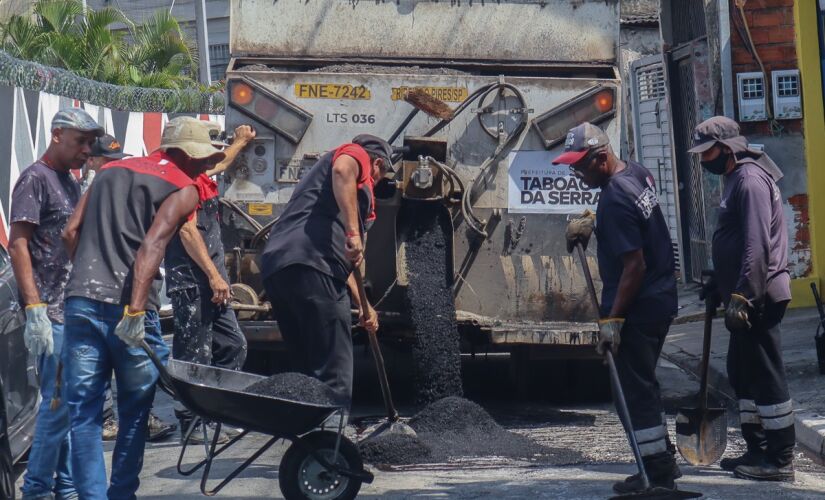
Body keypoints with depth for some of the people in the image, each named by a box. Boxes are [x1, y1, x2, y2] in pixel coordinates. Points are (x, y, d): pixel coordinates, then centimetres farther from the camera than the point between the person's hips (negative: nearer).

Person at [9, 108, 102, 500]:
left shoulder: (71, 183, 17)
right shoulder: (36, 178, -9)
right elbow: (17, 244, -15)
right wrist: (34, 308, -21)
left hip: (76, 309, 9)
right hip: (52, 311, -9)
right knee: (59, 400, -10)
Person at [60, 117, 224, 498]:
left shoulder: (110, 171, 20)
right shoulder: (183, 190, 1)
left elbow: (71, 232, 13)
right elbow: (152, 245, -13)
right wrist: (135, 310, -19)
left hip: (81, 302, 4)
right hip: (127, 309, -4)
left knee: (83, 412, 4)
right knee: (135, 410, 11)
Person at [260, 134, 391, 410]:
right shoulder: (357, 155, 13)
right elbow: (343, 170, -15)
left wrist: (363, 304, 46)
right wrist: (353, 231, -19)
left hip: (275, 268, 9)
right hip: (311, 265, -9)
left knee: (308, 371, 14)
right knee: (334, 376, -10)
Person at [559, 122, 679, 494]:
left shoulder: (615, 200, -23)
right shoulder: (636, 172, 6)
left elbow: (635, 265, -25)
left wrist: (612, 320, -24)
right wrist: (592, 222, 16)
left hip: (637, 308, -10)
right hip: (662, 299, 10)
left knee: (636, 390, -4)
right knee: (642, 383, 19)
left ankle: (657, 472, -1)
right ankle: (663, 462, 24)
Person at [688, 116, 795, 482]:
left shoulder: (750, 180, -15)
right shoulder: (737, 178, 17)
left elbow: (757, 246, -23)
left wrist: (741, 297, -25)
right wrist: (720, 287, 26)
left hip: (757, 299, -11)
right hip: (746, 297, 11)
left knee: (766, 376, -7)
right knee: (742, 373, 16)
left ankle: (780, 461, -3)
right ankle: (757, 451, 24)